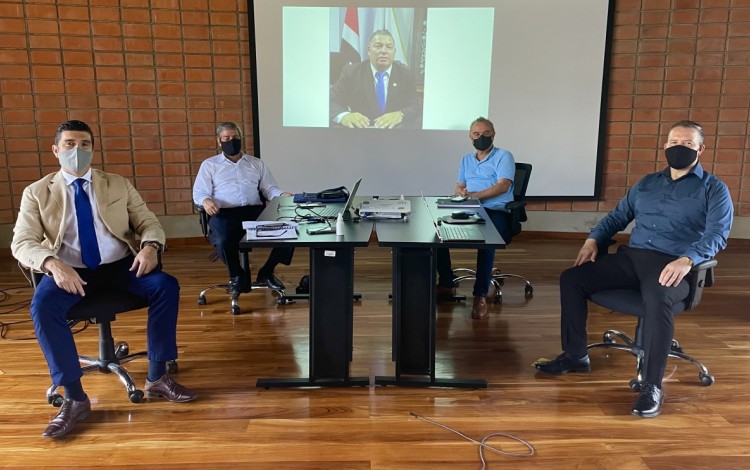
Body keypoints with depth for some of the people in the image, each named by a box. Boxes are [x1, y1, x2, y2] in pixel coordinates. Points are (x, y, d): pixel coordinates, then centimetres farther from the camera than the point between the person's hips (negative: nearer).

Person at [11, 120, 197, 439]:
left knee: (166, 286, -25)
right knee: (42, 306, -33)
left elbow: (149, 223, 7)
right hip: (70, 271, -1)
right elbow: (22, 242, -4)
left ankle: (157, 377, -12)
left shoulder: (119, 185, 11)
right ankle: (75, 397, -19)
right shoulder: (37, 193, 6)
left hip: (120, 266, 2)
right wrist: (53, 263, -27)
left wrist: (150, 246, -18)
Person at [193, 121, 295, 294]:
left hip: (255, 211, 2)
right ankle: (236, 275, -3)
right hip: (224, 213, -2)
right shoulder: (209, 165, 17)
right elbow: (199, 192, 8)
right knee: (224, 241, -37)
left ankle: (266, 272, -1)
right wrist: (206, 200, -18)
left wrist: (282, 195, -7)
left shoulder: (257, 163, 24)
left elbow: (269, 188, 16)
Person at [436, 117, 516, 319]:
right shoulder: (466, 160, 23)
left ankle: (481, 295, -27)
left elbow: (503, 186, -12)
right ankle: (446, 284, -7)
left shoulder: (503, 156, 3)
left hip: (496, 212, -5)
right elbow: (459, 188, 16)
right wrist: (460, 193, -10)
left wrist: (474, 195, -23)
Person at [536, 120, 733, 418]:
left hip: (673, 265, -5)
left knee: (658, 299, -40)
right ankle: (575, 356, 2)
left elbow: (717, 234, -9)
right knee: (571, 278, -9)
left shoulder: (714, 189, 5)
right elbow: (617, 216, 25)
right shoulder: (647, 183, 21)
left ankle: (652, 387, -28)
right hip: (632, 257, 6)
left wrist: (687, 259, -29)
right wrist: (593, 239, 5)